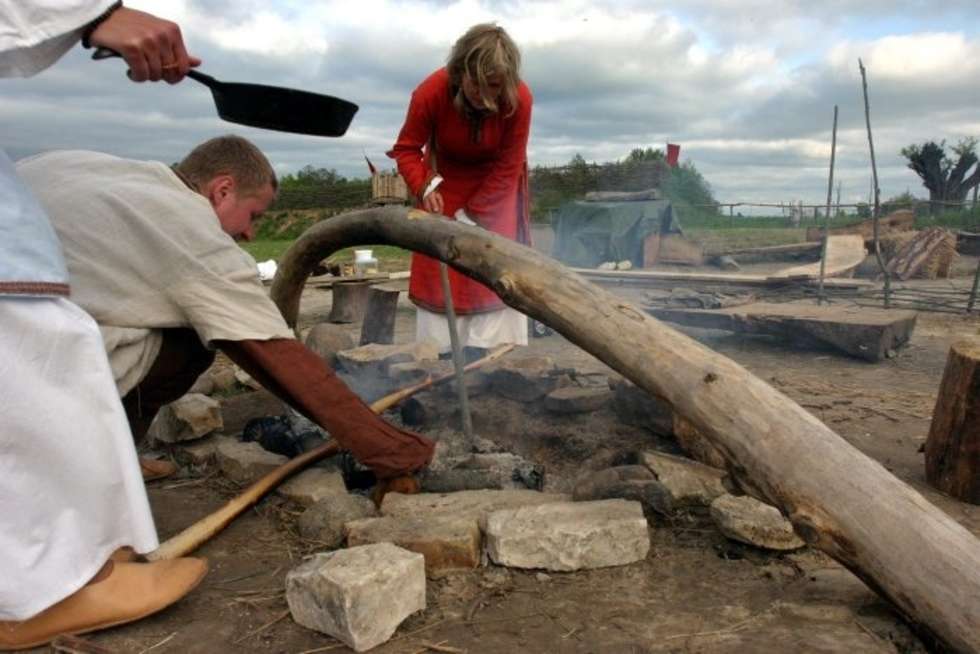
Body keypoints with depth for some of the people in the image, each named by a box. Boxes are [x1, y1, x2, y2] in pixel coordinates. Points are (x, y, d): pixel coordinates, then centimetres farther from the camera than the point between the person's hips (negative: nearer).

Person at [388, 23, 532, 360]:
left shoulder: (519, 98, -30)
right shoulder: (430, 92, -30)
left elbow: (508, 166, -22)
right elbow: (407, 148, -18)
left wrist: (472, 214, -22)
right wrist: (423, 187, -37)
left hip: (495, 181, 0)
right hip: (445, 178, 1)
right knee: (437, 263, -4)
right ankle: (439, 356, 4)